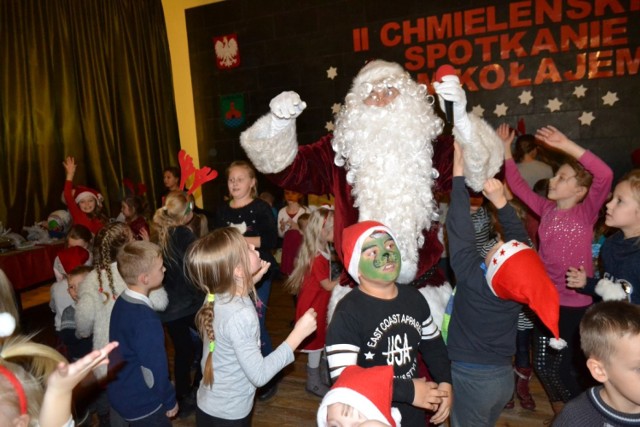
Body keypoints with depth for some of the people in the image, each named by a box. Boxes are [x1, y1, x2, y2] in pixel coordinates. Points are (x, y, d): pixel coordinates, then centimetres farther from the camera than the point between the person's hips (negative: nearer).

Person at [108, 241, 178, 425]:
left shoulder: (122, 301, -3)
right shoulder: (145, 319, -31)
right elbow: (154, 368, -24)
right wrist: (170, 401, -8)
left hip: (121, 393, 8)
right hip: (140, 403, -8)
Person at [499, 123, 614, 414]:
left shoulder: (586, 212, -11)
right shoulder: (547, 209, 3)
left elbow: (605, 175, -27)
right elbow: (518, 186, 5)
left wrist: (567, 146, -30)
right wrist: (506, 151, 0)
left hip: (577, 302, -5)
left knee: (563, 366, 8)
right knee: (543, 364, 16)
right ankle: (562, 413, 42)